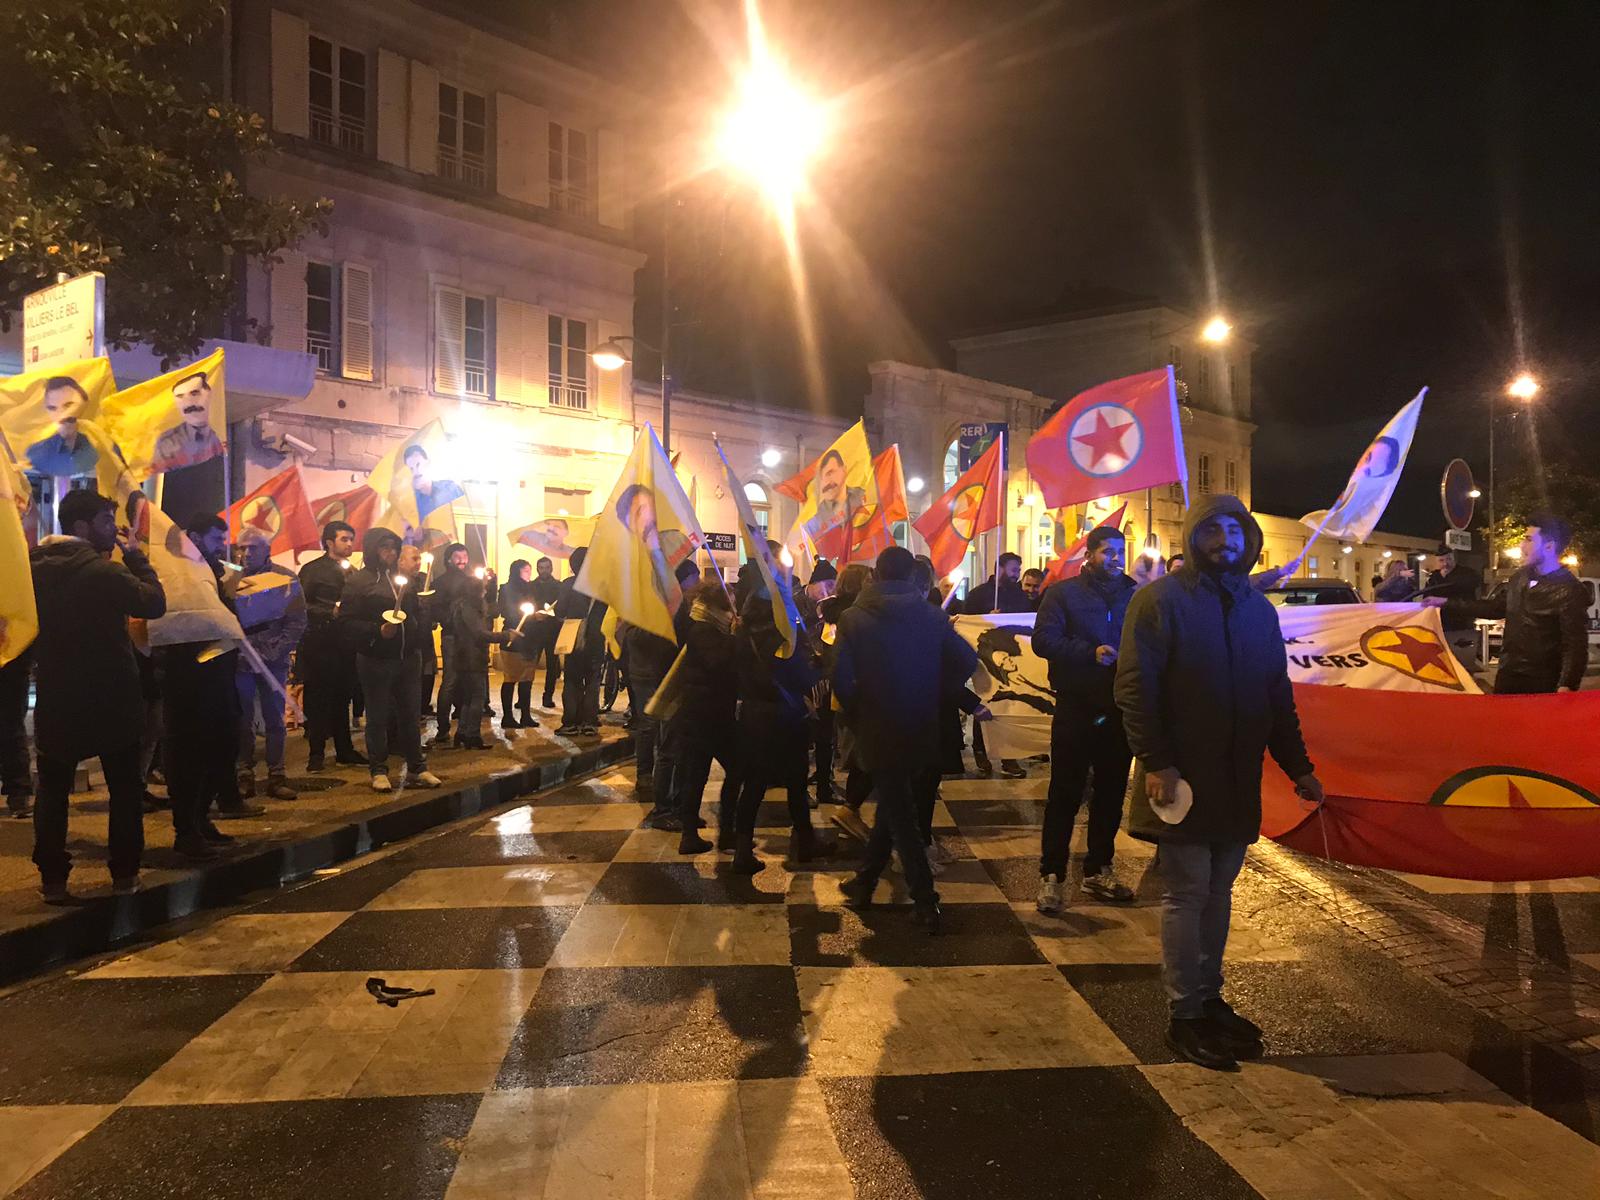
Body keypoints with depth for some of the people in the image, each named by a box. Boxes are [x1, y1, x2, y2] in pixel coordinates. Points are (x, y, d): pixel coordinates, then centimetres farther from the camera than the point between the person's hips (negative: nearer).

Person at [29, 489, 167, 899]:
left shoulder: (35, 567, 1)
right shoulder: (104, 570, -17)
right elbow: (155, 602, -14)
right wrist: (136, 556, -5)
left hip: (56, 698, 4)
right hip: (112, 697, -4)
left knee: (52, 791, 12)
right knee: (125, 788, 9)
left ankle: (53, 878, 12)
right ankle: (125, 874, 12)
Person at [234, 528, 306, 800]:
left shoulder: (286, 578, 1)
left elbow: (297, 622, -3)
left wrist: (272, 653, -11)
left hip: (274, 662, 0)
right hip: (240, 663, 0)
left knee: (274, 719, 5)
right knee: (242, 721, 4)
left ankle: (276, 776, 12)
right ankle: (245, 775, 13)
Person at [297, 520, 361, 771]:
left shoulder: (350, 571, 17)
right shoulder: (312, 570, -1)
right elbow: (301, 606, -10)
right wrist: (331, 612, -17)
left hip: (344, 644, 5)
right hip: (319, 644, -5)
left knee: (342, 698, 9)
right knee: (317, 700, -2)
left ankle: (344, 751, 15)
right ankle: (316, 753, 5)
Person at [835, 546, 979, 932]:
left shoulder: (855, 618, -8)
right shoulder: (931, 615, -1)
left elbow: (841, 679, -13)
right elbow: (966, 660, -6)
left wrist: (857, 715, 3)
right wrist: (936, 695, 5)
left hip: (878, 730, -3)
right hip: (922, 731, 4)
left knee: (898, 815, 3)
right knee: (893, 806, 19)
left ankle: (925, 902, 0)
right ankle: (864, 882, 29)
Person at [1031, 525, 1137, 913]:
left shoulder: (1134, 595, 11)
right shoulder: (1064, 592, 1)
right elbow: (1043, 639, -10)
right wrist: (1091, 652, -20)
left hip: (1119, 710, 4)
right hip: (1076, 709, -4)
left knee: (1111, 794, 12)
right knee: (1065, 794, 0)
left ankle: (1099, 871, 25)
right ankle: (1051, 875, 7)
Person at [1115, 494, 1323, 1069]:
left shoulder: (1258, 608, 14)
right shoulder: (1160, 599, -7)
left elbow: (1278, 694, 18)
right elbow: (1135, 687, -13)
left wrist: (1297, 765, 12)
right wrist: (1156, 761, -19)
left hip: (1237, 781, 6)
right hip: (1180, 781, -6)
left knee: (1218, 892, 14)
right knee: (1187, 893, -1)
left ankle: (1210, 999, 27)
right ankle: (1184, 1015, 10)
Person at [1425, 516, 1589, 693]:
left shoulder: (1569, 591, -16)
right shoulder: (1521, 576, 8)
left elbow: (1576, 645, -19)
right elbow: (1495, 607, 20)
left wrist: (1567, 687, -29)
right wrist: (1447, 604, 18)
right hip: (1508, 675, 7)